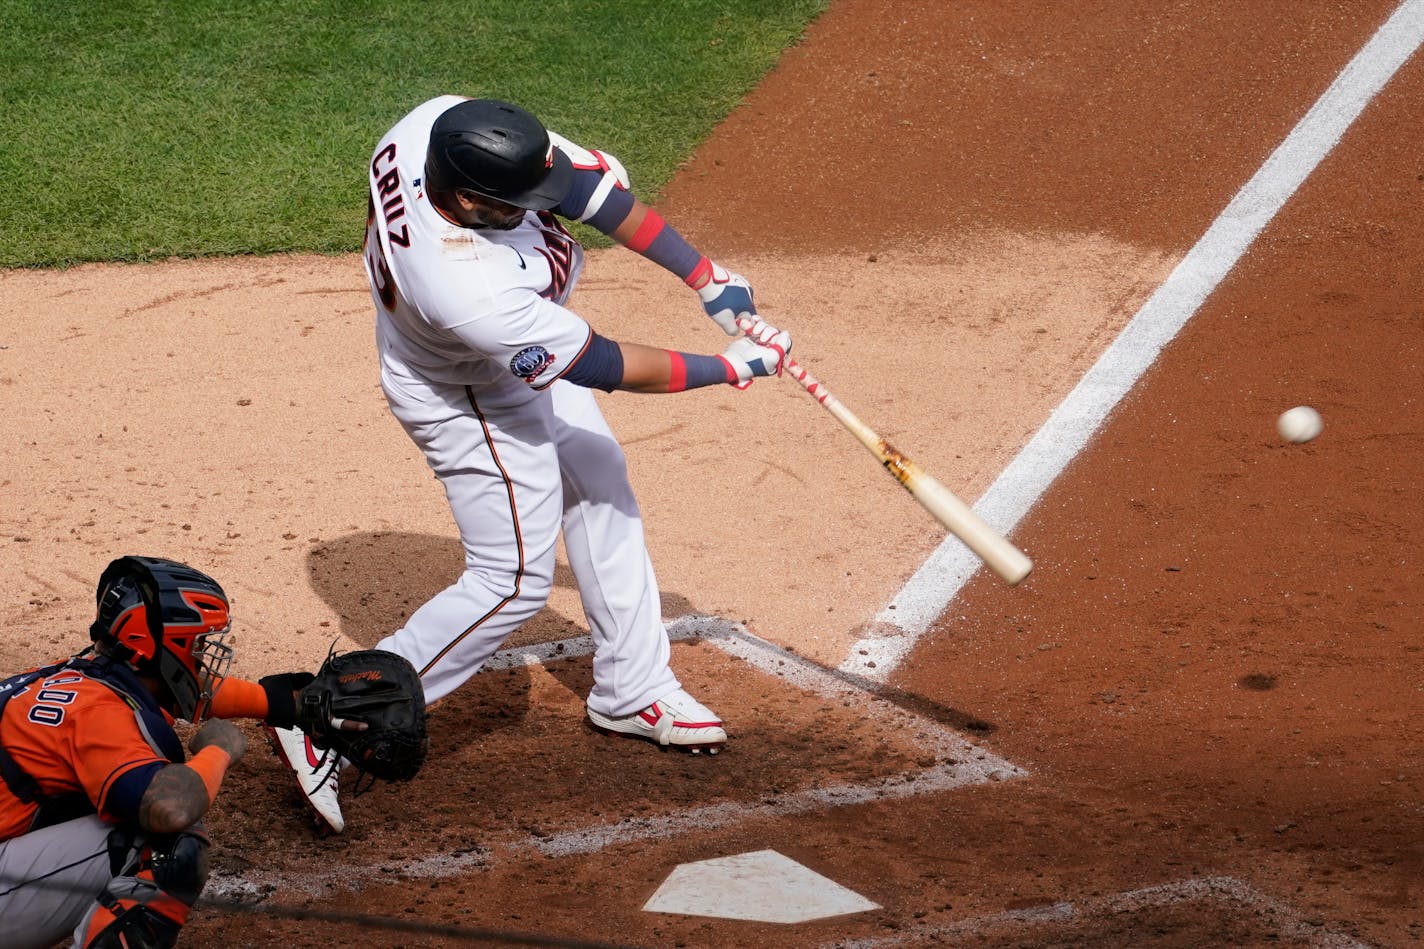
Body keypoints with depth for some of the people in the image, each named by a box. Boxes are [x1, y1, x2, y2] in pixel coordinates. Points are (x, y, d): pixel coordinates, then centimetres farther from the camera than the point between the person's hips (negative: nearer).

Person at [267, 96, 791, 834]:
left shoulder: (439, 127, -29)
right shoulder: (468, 292, -45)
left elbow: (590, 184, -17)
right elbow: (607, 367, -31)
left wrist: (707, 277, -17)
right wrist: (731, 368, -20)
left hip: (523, 350, 9)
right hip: (472, 400, -9)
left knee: (601, 491, 21)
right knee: (514, 581, -2)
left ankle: (633, 690, 38)